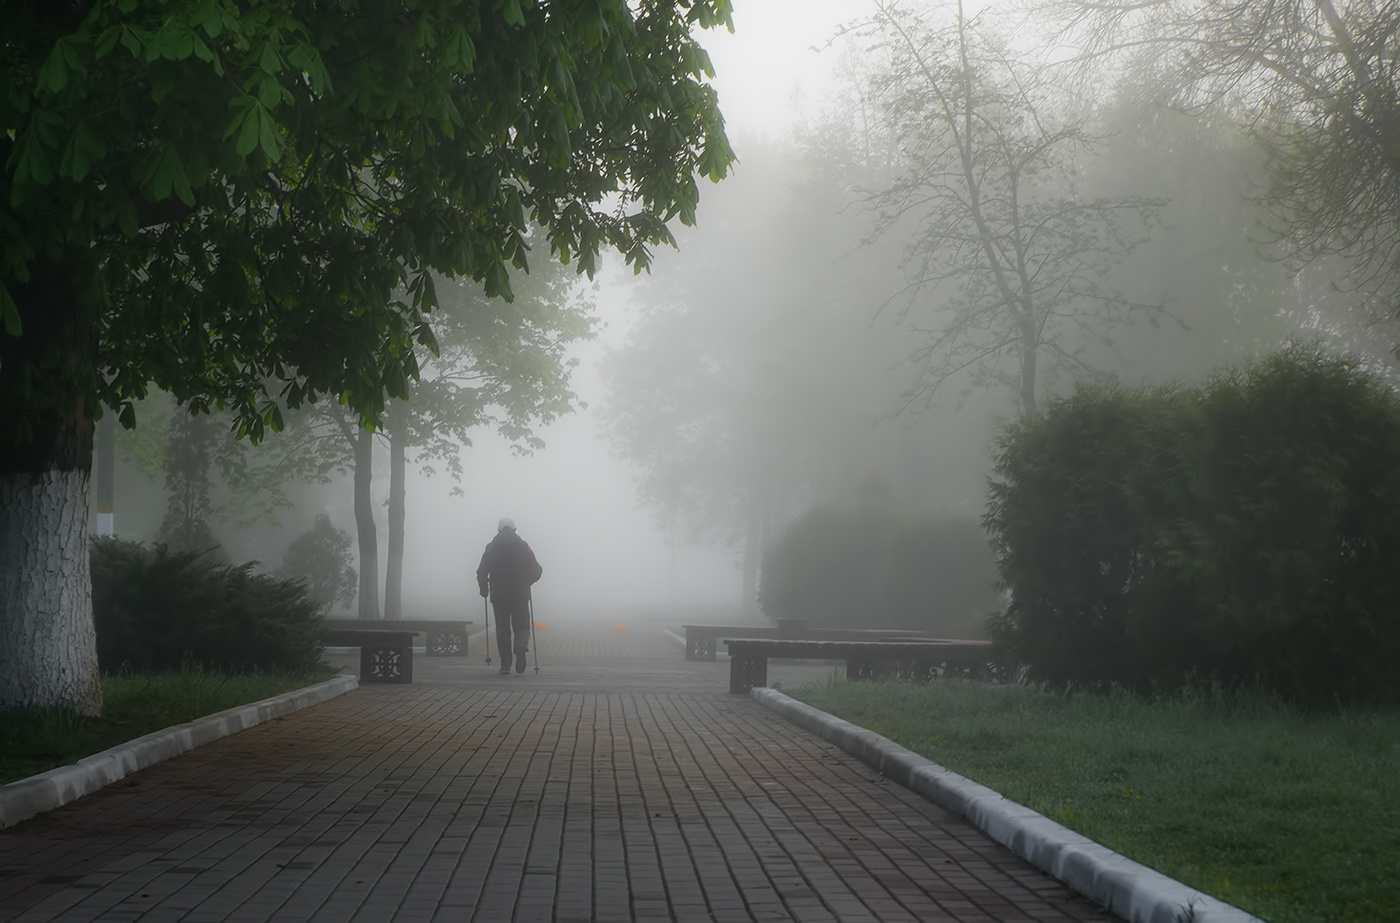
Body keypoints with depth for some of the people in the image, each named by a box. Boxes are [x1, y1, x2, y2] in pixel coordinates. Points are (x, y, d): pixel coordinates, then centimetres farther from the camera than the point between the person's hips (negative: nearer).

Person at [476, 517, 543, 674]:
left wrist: (484, 589, 14)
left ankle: (505, 664, 2)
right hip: (520, 595, 0)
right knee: (521, 625, 7)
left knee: (502, 629, 8)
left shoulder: (491, 547, 3)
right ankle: (521, 646, -25)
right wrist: (526, 583, 18)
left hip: (498, 595, 1)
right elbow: (536, 570, 1)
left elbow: (482, 571, -2)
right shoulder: (523, 546, 3)